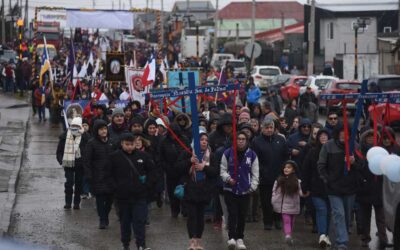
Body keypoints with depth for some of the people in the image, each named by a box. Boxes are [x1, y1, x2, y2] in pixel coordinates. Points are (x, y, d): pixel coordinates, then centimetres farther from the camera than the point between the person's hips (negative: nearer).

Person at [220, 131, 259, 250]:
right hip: (230, 190, -2)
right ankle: (231, 237, -15)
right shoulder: (228, 153, -1)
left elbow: (255, 173, 7)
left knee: (242, 215, 6)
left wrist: (253, 186, -3)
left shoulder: (252, 155, 3)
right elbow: (223, 170, 4)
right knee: (232, 214, -12)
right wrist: (228, 178, -14)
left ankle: (240, 238, 17)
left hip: (245, 191, 2)